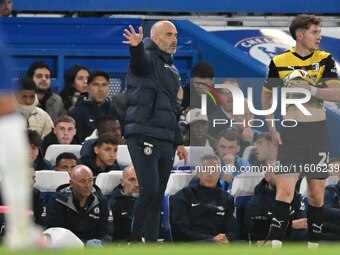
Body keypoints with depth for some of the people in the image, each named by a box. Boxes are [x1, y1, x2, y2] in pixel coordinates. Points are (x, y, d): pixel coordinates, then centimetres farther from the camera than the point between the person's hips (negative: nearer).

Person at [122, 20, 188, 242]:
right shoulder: (147, 59, -2)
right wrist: (136, 46, -53)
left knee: (158, 197, 6)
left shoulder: (172, 70, 23)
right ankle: (133, 240, -9)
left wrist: (179, 142, 26)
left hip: (165, 140, 8)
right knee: (149, 191, -17)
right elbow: (139, 60, -29)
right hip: (144, 136, -8)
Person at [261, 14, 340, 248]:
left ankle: (313, 243, 13)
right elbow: (266, 97, 12)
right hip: (291, 132, -2)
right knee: (285, 189, -12)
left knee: (317, 192, 4)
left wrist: (310, 90, -23)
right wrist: (272, 128, 3)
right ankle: (275, 243, -16)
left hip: (318, 131, 2)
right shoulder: (279, 62, -1)